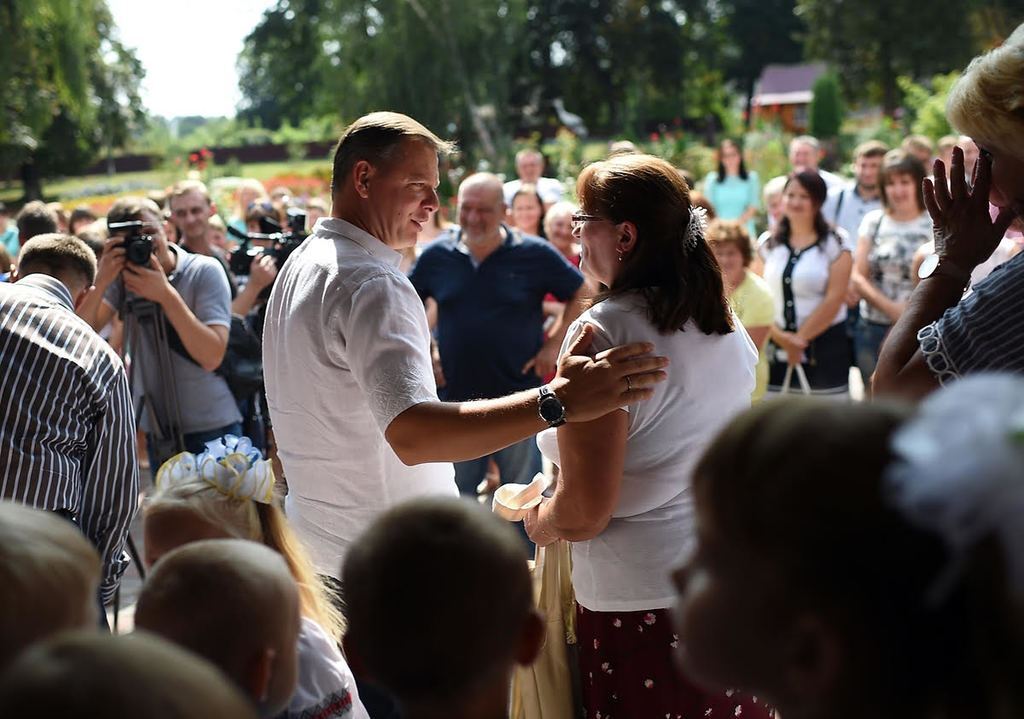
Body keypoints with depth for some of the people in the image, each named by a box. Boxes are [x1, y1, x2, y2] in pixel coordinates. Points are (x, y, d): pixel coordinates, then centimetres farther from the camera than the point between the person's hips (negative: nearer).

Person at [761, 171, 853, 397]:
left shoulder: (834, 243, -1)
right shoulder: (768, 243, 9)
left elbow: (834, 298, -8)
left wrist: (801, 338, -8)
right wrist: (781, 336, -10)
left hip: (824, 345, -3)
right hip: (776, 346, 3)